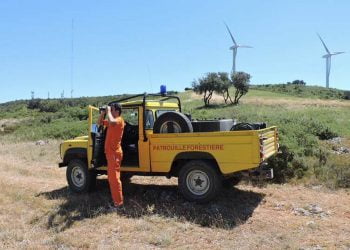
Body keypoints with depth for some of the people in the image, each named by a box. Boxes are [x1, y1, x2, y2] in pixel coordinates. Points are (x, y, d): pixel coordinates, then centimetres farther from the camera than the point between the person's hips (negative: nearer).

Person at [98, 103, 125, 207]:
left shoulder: (119, 120, -14)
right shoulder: (112, 121, 15)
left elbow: (111, 122, -37)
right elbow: (100, 122, 25)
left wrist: (108, 111, -21)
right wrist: (103, 112, 9)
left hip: (114, 153, -10)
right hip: (110, 152, 10)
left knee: (114, 178, -8)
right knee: (111, 177, 16)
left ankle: (119, 202, -3)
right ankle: (115, 199, 25)